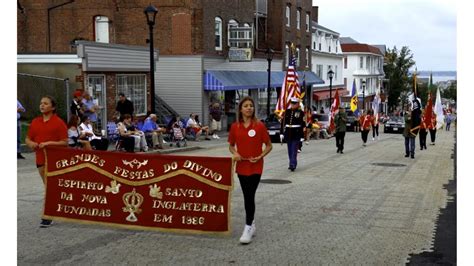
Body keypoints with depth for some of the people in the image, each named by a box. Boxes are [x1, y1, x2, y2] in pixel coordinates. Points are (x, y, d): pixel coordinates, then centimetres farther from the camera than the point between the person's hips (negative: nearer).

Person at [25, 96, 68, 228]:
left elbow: (64, 142, -9)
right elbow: (28, 139, 16)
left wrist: (49, 143, -20)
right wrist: (30, 143, -7)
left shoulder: (59, 123, -7)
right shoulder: (35, 122, 10)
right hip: (40, 159, 5)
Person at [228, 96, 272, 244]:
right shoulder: (235, 127, 1)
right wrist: (234, 153, -9)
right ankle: (252, 223, 28)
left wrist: (260, 156, -15)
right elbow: (231, 145, 12)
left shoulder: (259, 126, -7)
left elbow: (269, 145, -1)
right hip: (241, 166, 3)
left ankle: (248, 228, -5)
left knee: (249, 196, -10)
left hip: (255, 166, -3)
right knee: (247, 196, 12)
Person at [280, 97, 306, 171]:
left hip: (296, 134, -4)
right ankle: (292, 163, 22)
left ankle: (292, 165, -11)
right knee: (290, 150, 11)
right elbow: (283, 123, 7)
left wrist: (302, 136, -11)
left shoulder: (301, 113, -5)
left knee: (294, 150, -8)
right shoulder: (287, 112, 6)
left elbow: (303, 125, -7)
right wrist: (281, 133, 2)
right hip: (288, 133, 4)